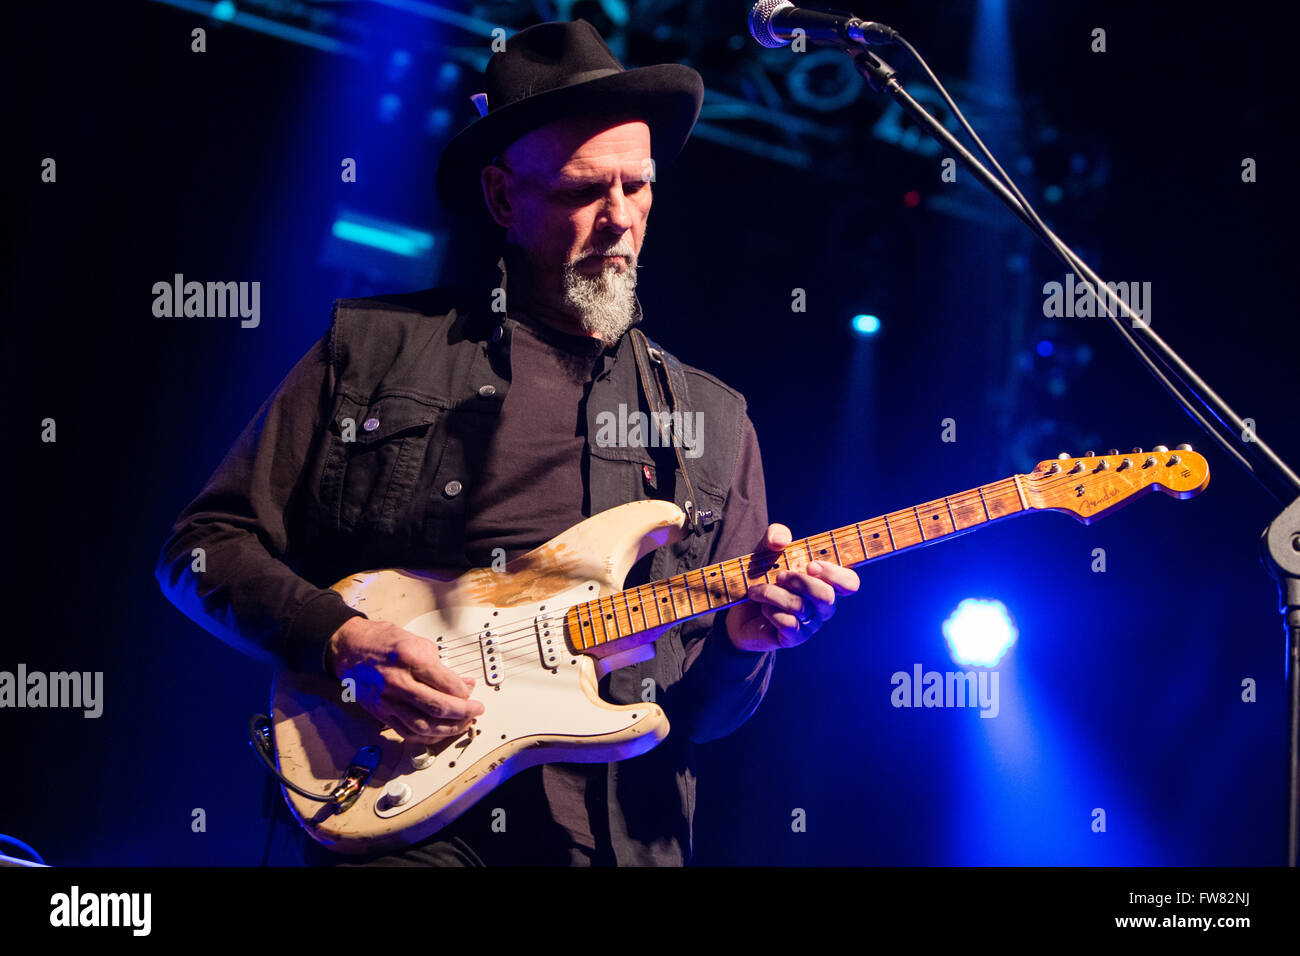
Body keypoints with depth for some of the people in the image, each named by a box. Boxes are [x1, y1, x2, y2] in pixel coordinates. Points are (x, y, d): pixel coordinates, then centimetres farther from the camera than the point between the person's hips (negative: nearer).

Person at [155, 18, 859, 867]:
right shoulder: (374, 350, 9)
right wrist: (342, 643, -7)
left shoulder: (714, 422, 16)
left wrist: (743, 642, -5)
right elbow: (205, 546, 8)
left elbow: (705, 715, 16)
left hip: (621, 836, 5)